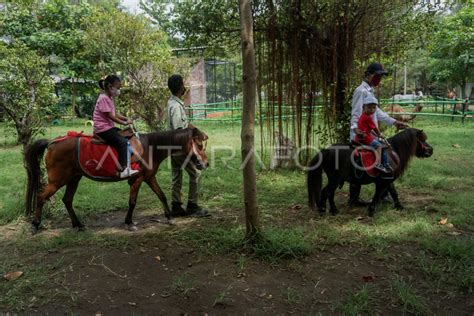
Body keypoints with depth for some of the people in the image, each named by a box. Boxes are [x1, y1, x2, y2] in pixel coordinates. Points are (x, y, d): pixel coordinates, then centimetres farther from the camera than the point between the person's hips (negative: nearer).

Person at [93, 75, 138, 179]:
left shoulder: (109, 98, 17)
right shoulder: (104, 98, -14)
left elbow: (114, 113, 19)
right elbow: (110, 116, -19)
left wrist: (126, 119, 5)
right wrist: (124, 123, -15)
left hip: (109, 127, 11)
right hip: (103, 129, -11)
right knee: (123, 142, -24)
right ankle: (123, 169, -31)